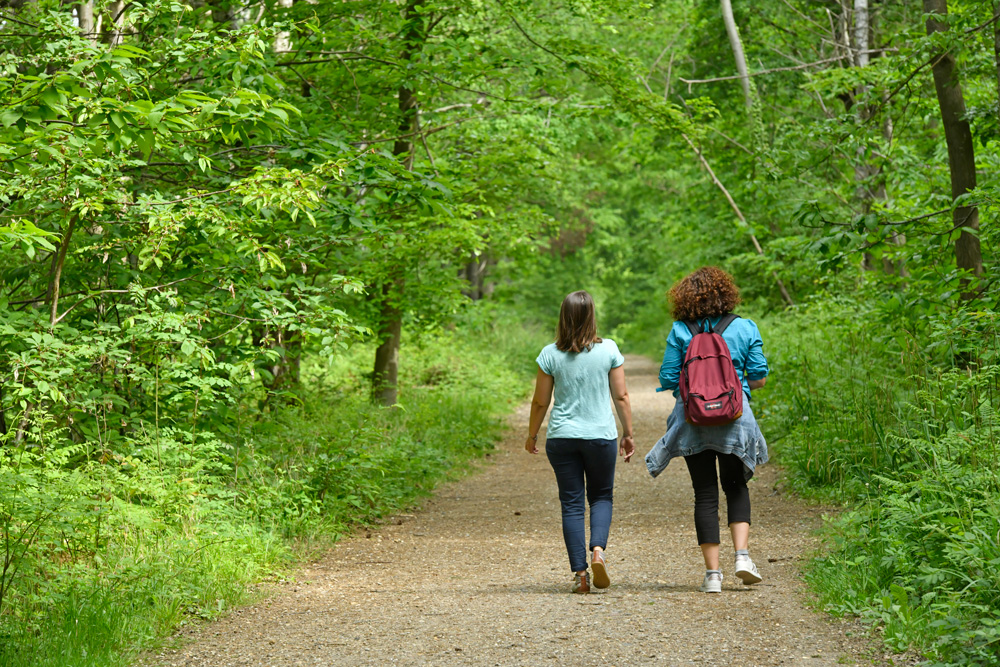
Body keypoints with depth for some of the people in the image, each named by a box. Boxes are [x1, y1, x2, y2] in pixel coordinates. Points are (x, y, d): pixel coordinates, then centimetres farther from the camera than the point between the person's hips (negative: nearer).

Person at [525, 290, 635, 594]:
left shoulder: (550, 354, -4)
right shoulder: (608, 350, -4)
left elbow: (540, 402, 1)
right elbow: (621, 396, 0)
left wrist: (532, 435, 15)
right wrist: (628, 433, 11)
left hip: (561, 437, 0)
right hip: (601, 435, 0)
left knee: (571, 503, 6)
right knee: (601, 495, 16)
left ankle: (579, 572, 1)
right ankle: (598, 549, -9)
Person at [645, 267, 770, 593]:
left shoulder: (680, 332, -3)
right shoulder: (745, 329, -1)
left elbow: (668, 380, -3)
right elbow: (759, 378, 0)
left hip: (693, 420, 0)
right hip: (734, 418, 1)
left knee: (705, 494, 6)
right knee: (736, 486, 19)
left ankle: (712, 572, 4)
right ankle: (742, 555, 1)